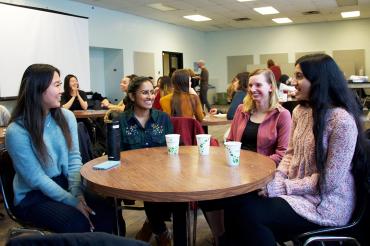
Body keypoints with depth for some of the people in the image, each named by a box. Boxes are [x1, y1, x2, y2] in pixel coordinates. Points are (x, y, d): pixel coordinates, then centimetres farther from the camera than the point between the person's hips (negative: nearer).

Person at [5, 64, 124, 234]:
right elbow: (37, 179, -17)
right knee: (77, 223, -28)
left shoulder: (66, 117, 0)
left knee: (107, 213, -18)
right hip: (33, 196, -4)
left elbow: (74, 157, 0)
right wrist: (73, 201, -21)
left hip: (64, 184, 4)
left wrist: (77, 193, -14)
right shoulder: (16, 131, -16)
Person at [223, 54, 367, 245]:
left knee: (247, 213, -22)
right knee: (236, 203, -14)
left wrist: (281, 187, -18)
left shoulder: (341, 120, -20)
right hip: (297, 192, 7)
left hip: (326, 204, -7)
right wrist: (276, 179, -7)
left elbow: (328, 181, -19)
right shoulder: (300, 111, 6)